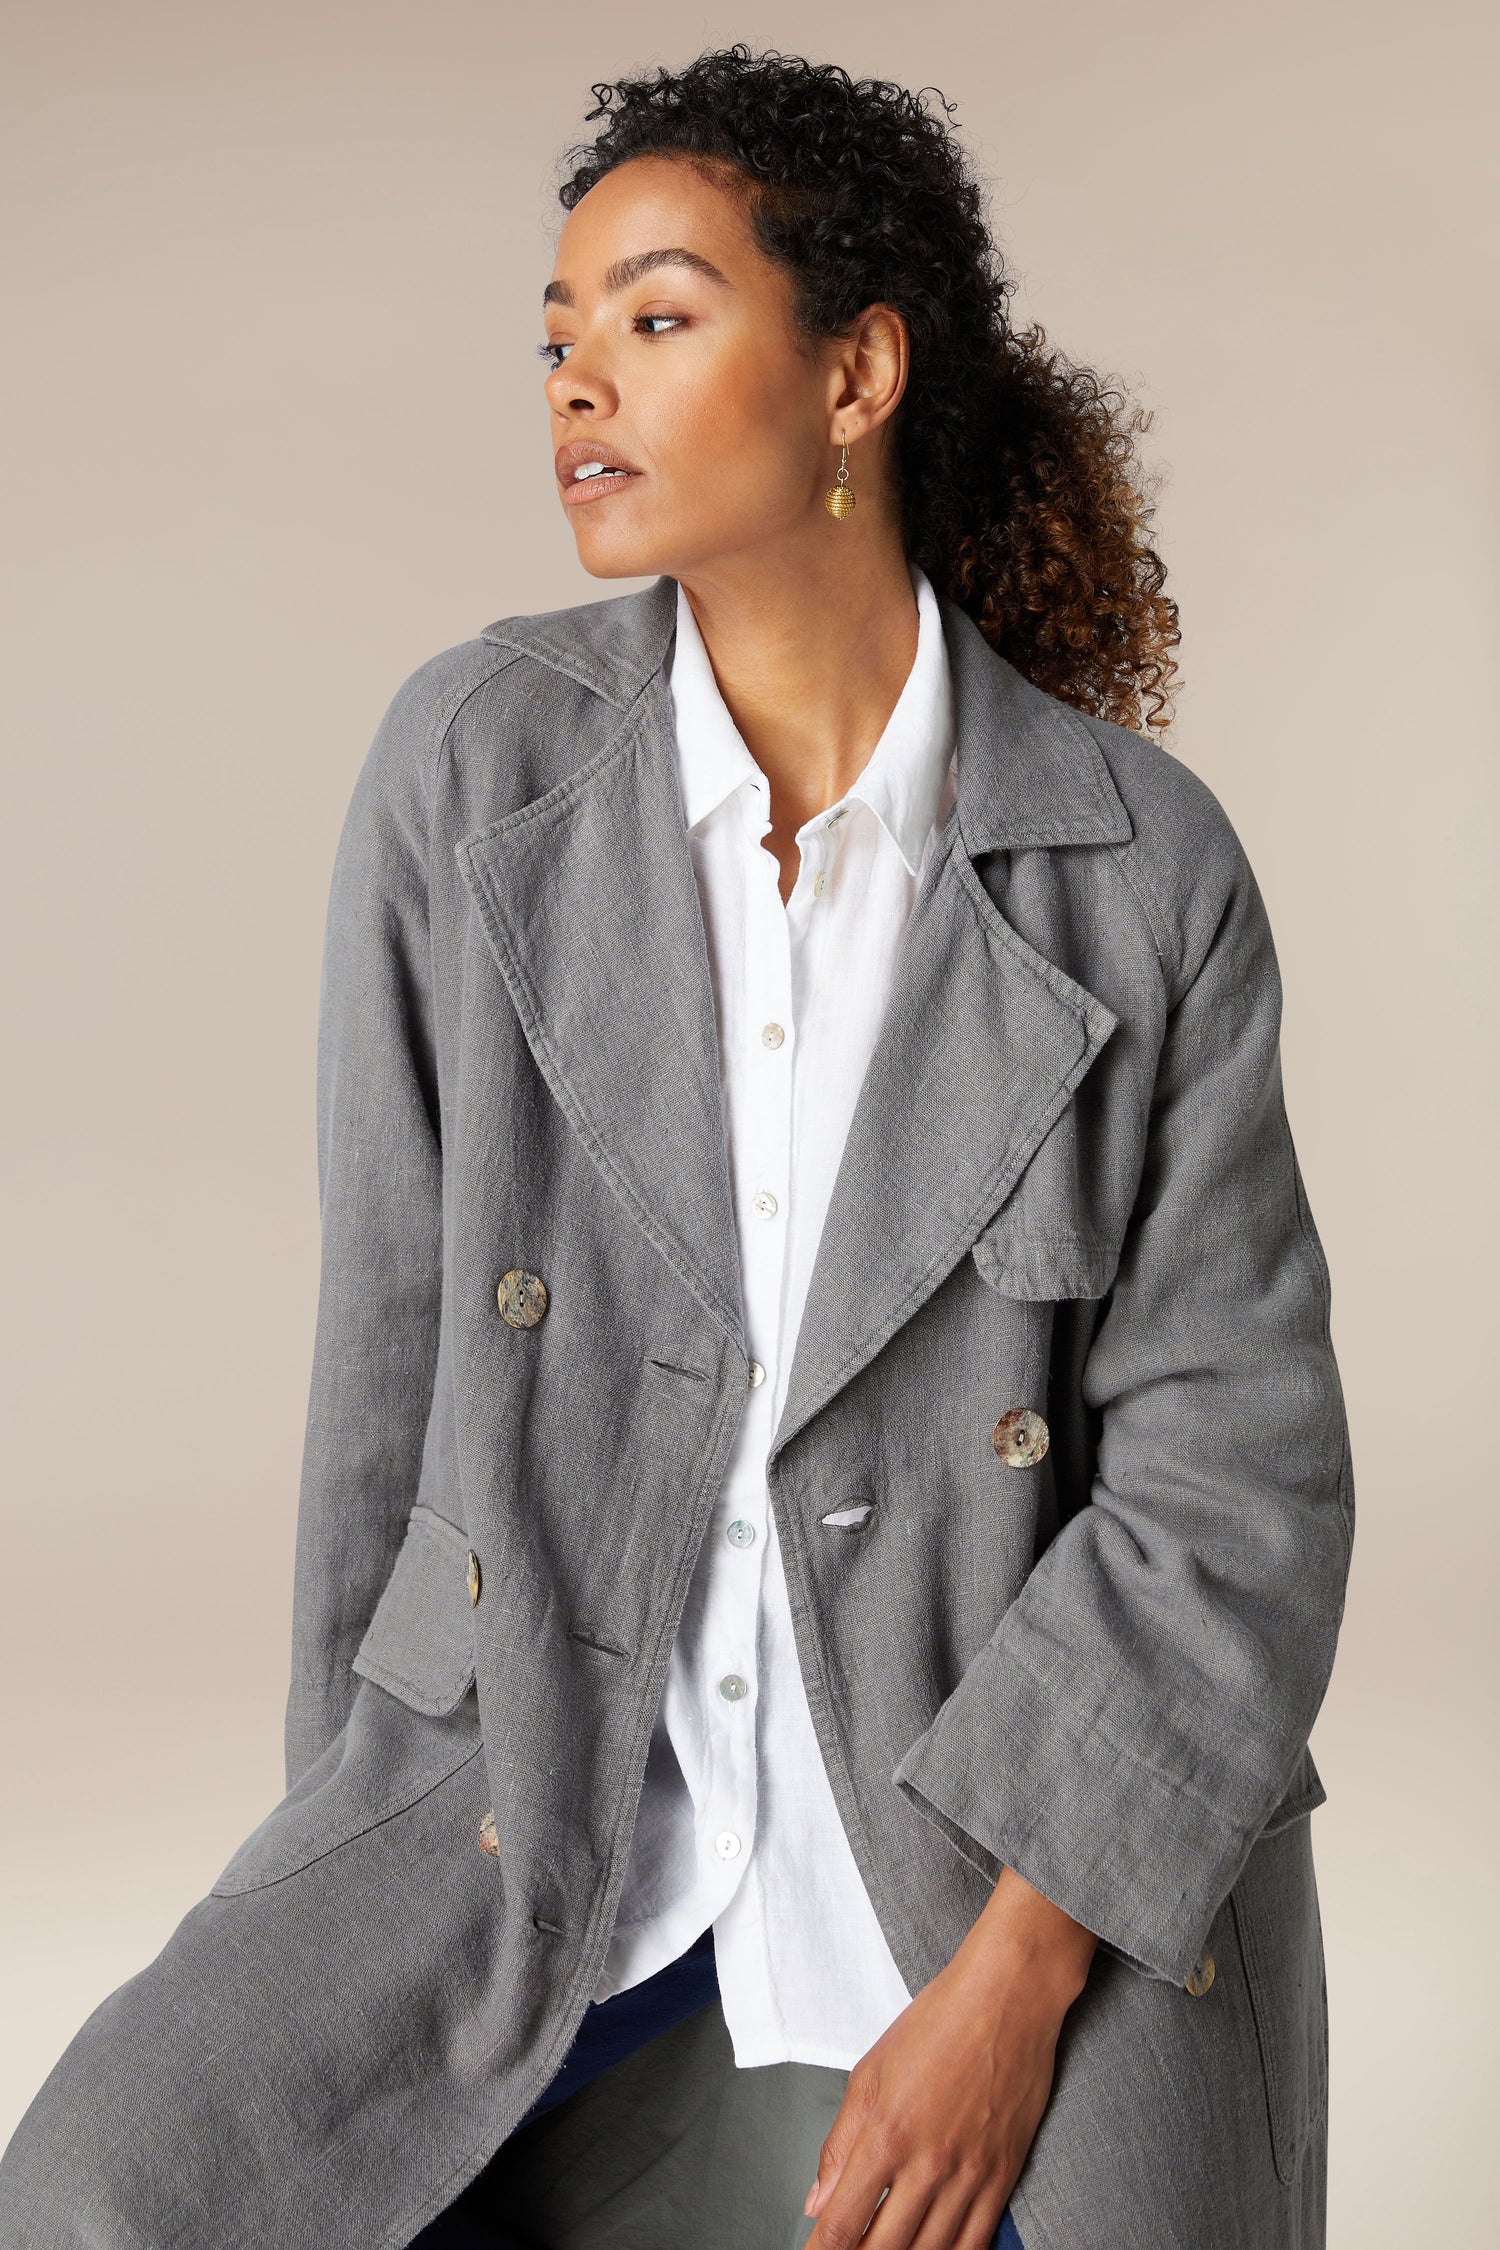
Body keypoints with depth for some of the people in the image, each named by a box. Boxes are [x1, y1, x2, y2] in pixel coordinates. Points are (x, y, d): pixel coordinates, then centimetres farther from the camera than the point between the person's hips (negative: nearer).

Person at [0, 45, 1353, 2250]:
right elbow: (397, 1317, 0)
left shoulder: (1143, 866, -7)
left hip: (1025, 1831, 0)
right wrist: (377, 1857, 2)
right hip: (540, 1764, 1)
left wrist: (1009, 1982, -15)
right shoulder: (475, 757, -4)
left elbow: (1233, 1470, -7)